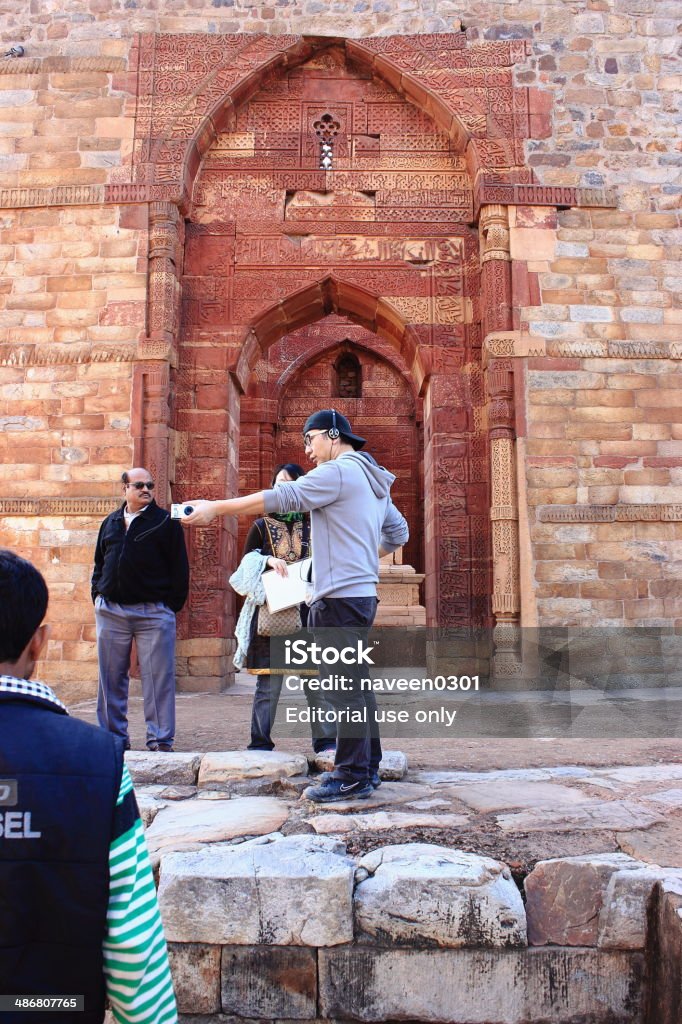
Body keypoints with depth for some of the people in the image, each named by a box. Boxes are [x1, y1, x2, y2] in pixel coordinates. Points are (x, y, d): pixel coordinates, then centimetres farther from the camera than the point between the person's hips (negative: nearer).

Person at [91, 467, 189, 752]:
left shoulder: (166, 522, 2)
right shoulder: (110, 523, 15)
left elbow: (179, 567, -1)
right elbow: (99, 563, 21)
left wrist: (173, 605, -6)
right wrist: (98, 595, 9)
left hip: (154, 612, -4)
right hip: (110, 610, 4)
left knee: (158, 678, -2)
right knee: (111, 677, 9)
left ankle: (160, 739, 5)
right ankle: (113, 737, 21)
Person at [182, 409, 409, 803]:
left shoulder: (337, 472, -10)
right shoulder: (373, 479, 20)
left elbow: (280, 498, -17)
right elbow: (399, 532, 27)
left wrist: (215, 508, -15)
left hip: (340, 597, -10)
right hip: (362, 593, 10)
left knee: (344, 688, -4)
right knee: (355, 684, 15)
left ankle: (352, 777, 2)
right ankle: (368, 767, 24)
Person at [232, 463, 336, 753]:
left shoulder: (314, 527, 12)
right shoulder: (261, 527, 10)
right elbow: (245, 566, 7)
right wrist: (267, 561, -11)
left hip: (307, 613, 1)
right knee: (268, 683, 1)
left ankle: (325, 740, 9)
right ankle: (260, 742, 11)